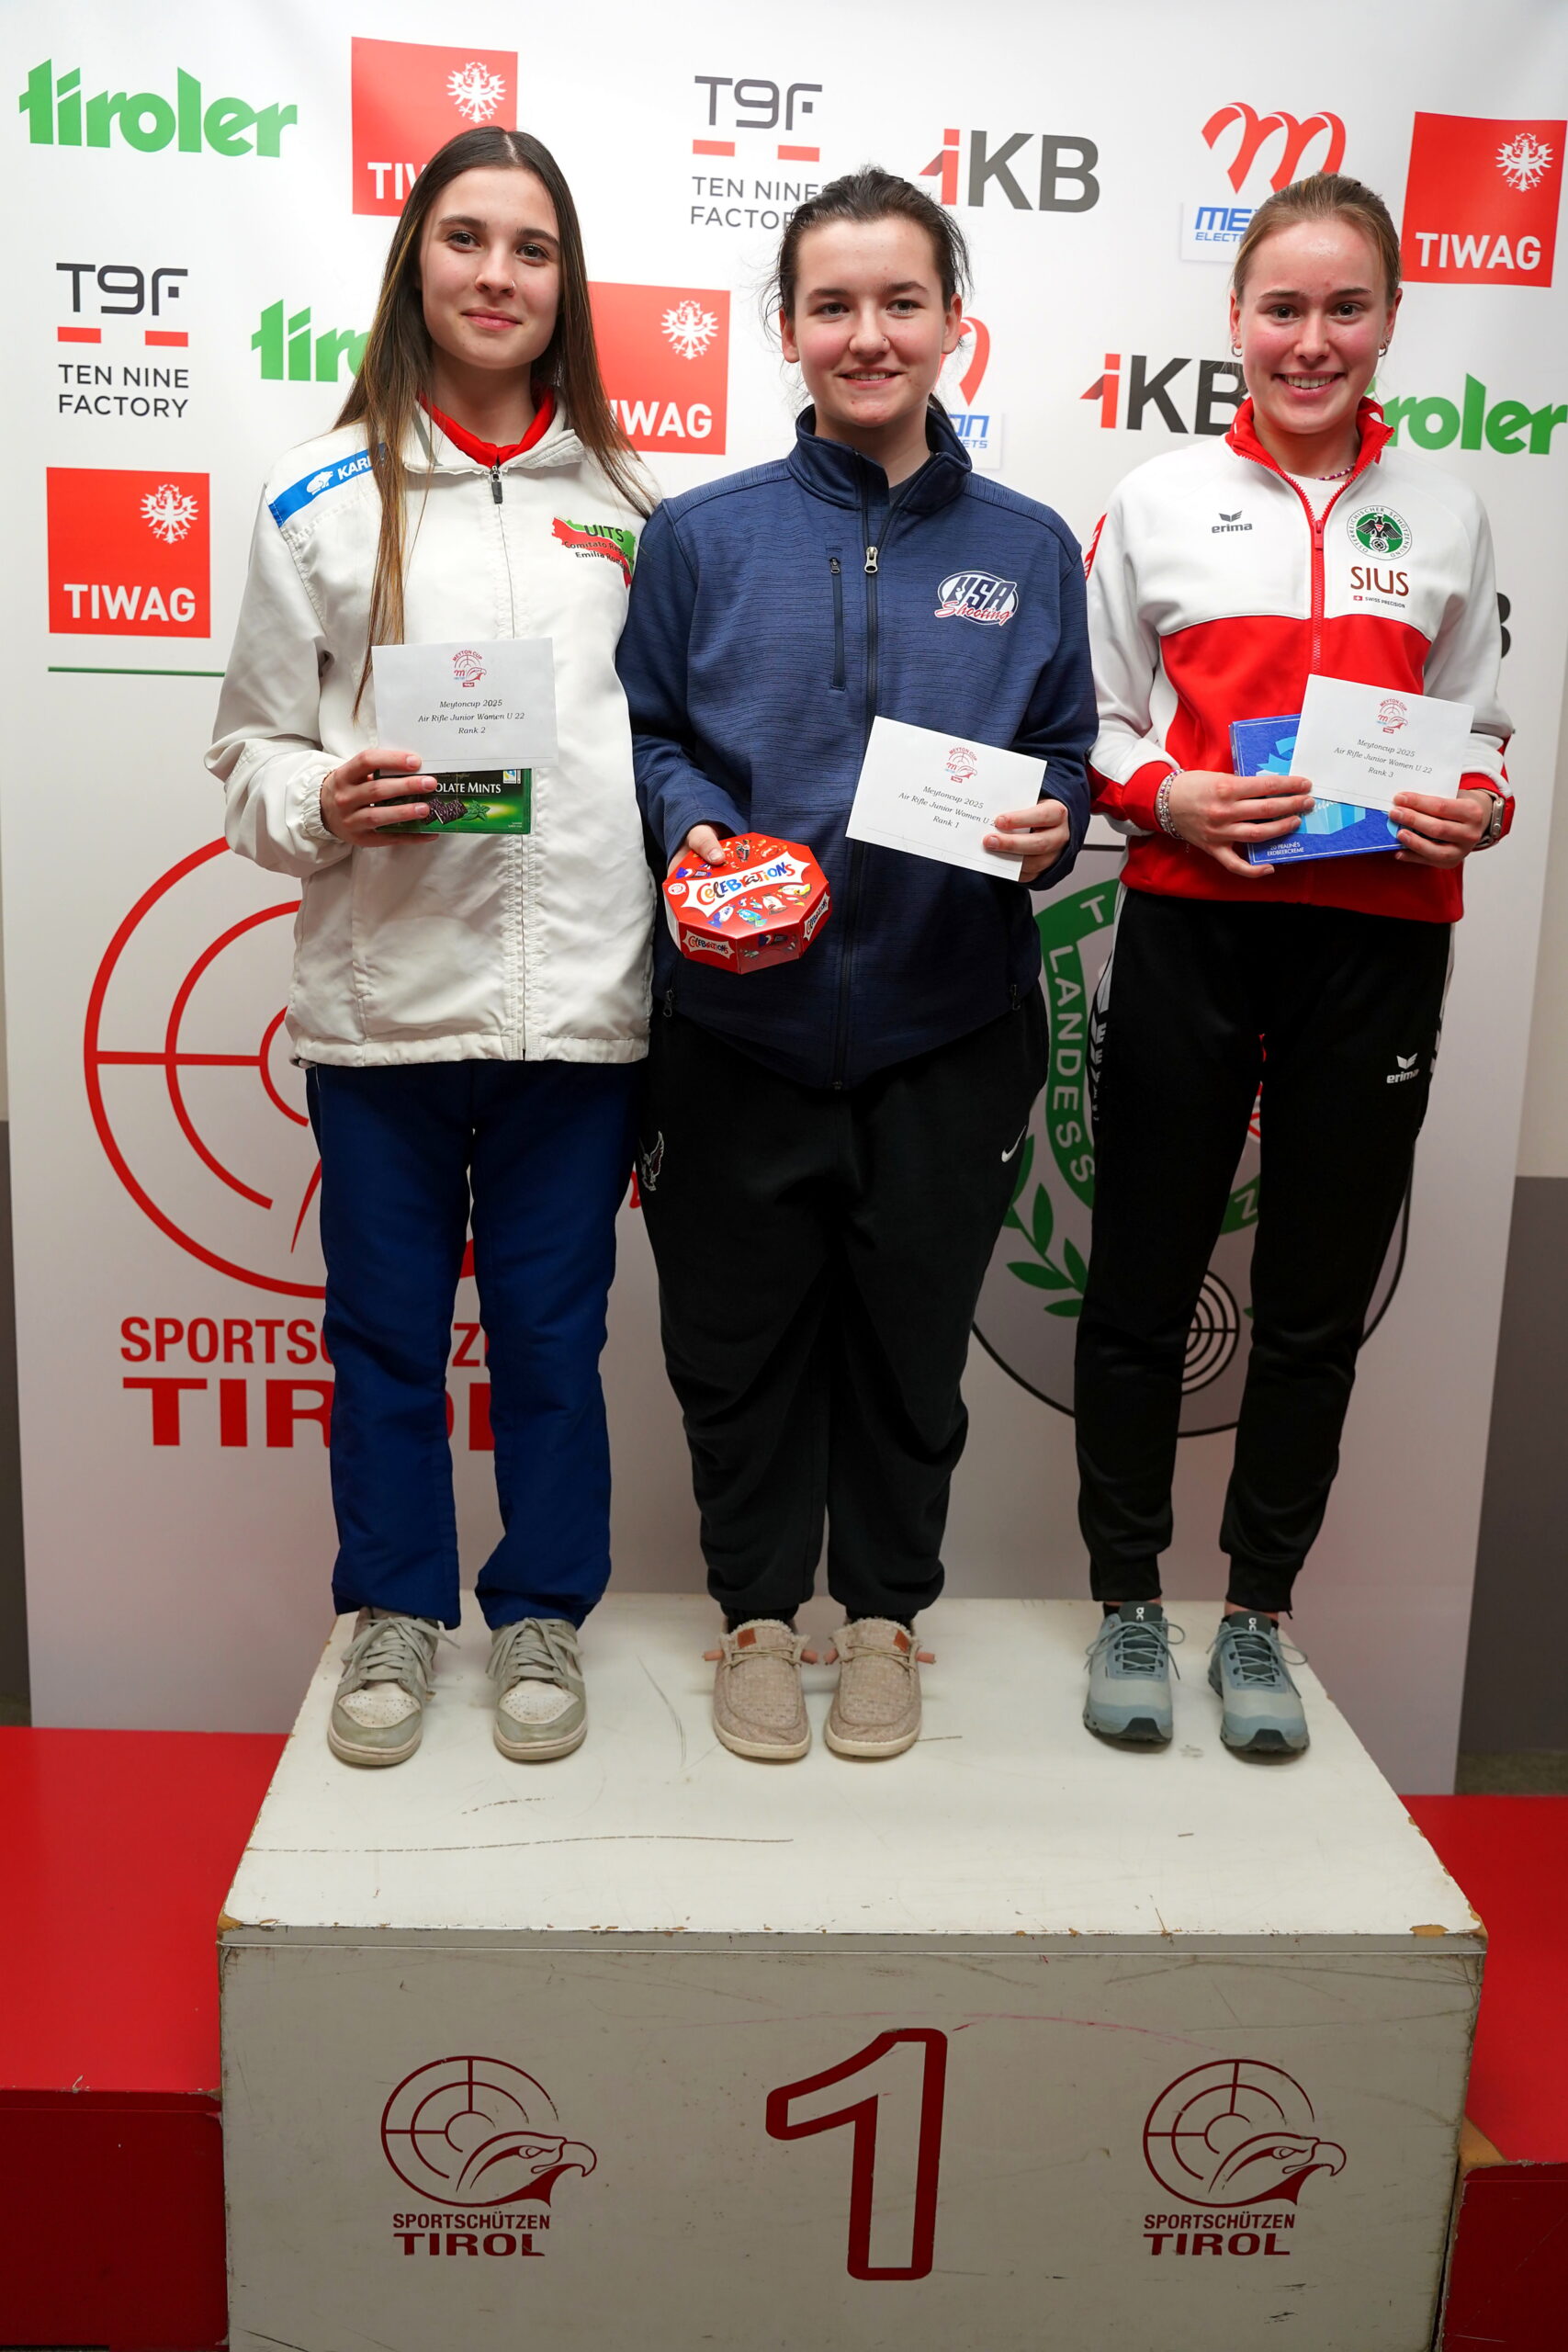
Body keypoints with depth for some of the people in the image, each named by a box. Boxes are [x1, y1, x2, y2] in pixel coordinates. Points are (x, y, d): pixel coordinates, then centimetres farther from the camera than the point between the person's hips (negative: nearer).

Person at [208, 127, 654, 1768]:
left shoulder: (625, 504, 10)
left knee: (551, 1327, 10)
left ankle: (542, 1613, 29)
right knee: (386, 1324, 11)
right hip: (381, 994, 0)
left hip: (580, 995, 1)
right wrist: (325, 802, -15)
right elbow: (253, 749, 6)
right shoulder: (322, 497, 5)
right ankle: (395, 1611, 31)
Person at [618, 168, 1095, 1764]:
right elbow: (643, 734, 5)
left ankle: (884, 1608, 34)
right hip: (741, 1021, 0)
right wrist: (692, 833, -15)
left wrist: (1047, 830, -12)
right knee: (743, 1331, 10)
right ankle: (759, 1609, 31)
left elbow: (1067, 756, 9)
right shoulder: (702, 535, 2)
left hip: (945, 1028, 1)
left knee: (911, 1332, 12)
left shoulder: (1028, 548, 5)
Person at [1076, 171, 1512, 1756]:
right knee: (1143, 1281, 5)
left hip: (1376, 942, 2)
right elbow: (1096, 724, 7)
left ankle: (1257, 1612, 25)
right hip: (1191, 930, -1)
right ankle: (1128, 1598, 23)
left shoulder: (1443, 514, 11)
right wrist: (1168, 797, -13)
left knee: (1318, 1298, 8)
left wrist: (1477, 807, -7)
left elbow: (1479, 728, 14)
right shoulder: (1161, 501, 7)